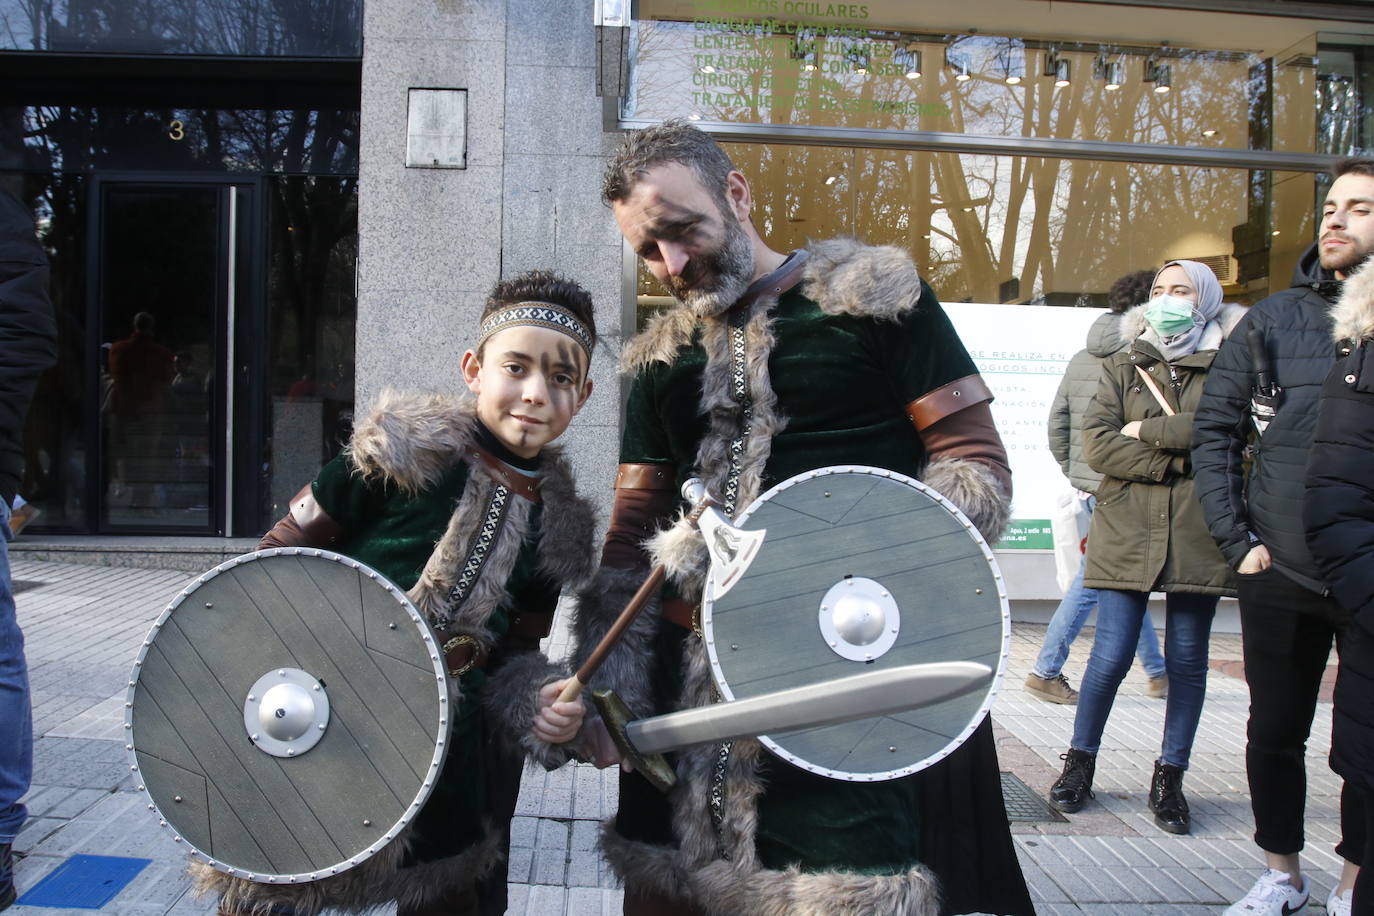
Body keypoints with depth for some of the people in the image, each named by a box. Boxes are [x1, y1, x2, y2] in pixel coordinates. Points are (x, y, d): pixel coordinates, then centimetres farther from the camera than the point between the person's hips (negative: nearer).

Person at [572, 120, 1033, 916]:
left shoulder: (870, 293, 0)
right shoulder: (660, 359, 15)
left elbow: (978, 465, -3)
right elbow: (633, 538, 14)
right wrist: (601, 681, -1)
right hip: (694, 672, 5)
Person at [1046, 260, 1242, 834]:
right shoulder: (1123, 368, 12)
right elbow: (1096, 444, -3)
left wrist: (1148, 431, -10)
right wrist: (1177, 458, -11)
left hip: (1198, 536, 0)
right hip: (1127, 534, 0)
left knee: (1187, 661, 7)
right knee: (1110, 657, -3)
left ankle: (1170, 778, 20)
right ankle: (1079, 763, 16)